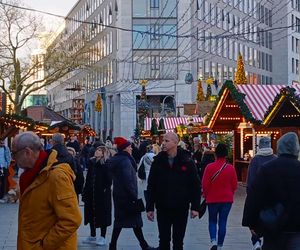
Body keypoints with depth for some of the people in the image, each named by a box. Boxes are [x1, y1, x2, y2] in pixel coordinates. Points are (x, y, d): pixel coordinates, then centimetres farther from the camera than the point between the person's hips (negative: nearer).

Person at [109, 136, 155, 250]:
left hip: (118, 194, 9)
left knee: (119, 219, 12)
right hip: (127, 195, -9)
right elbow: (128, 180, -23)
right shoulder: (125, 160, -17)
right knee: (135, 219, 0)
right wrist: (134, 196, -19)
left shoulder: (116, 160, 12)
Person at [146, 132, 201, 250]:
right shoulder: (158, 161, -1)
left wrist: (195, 207, -7)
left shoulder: (187, 161, -5)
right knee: (164, 240, 9)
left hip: (181, 209, -1)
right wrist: (150, 208, 0)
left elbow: (195, 185, -3)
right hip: (162, 208, 1)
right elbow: (151, 186, 2)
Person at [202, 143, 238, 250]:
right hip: (227, 199, 1)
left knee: (212, 221, 13)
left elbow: (205, 184, -10)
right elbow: (234, 185, -1)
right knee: (222, 222, 8)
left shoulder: (210, 167, -13)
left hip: (212, 199, -1)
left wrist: (206, 195, 8)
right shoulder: (230, 168, -7)